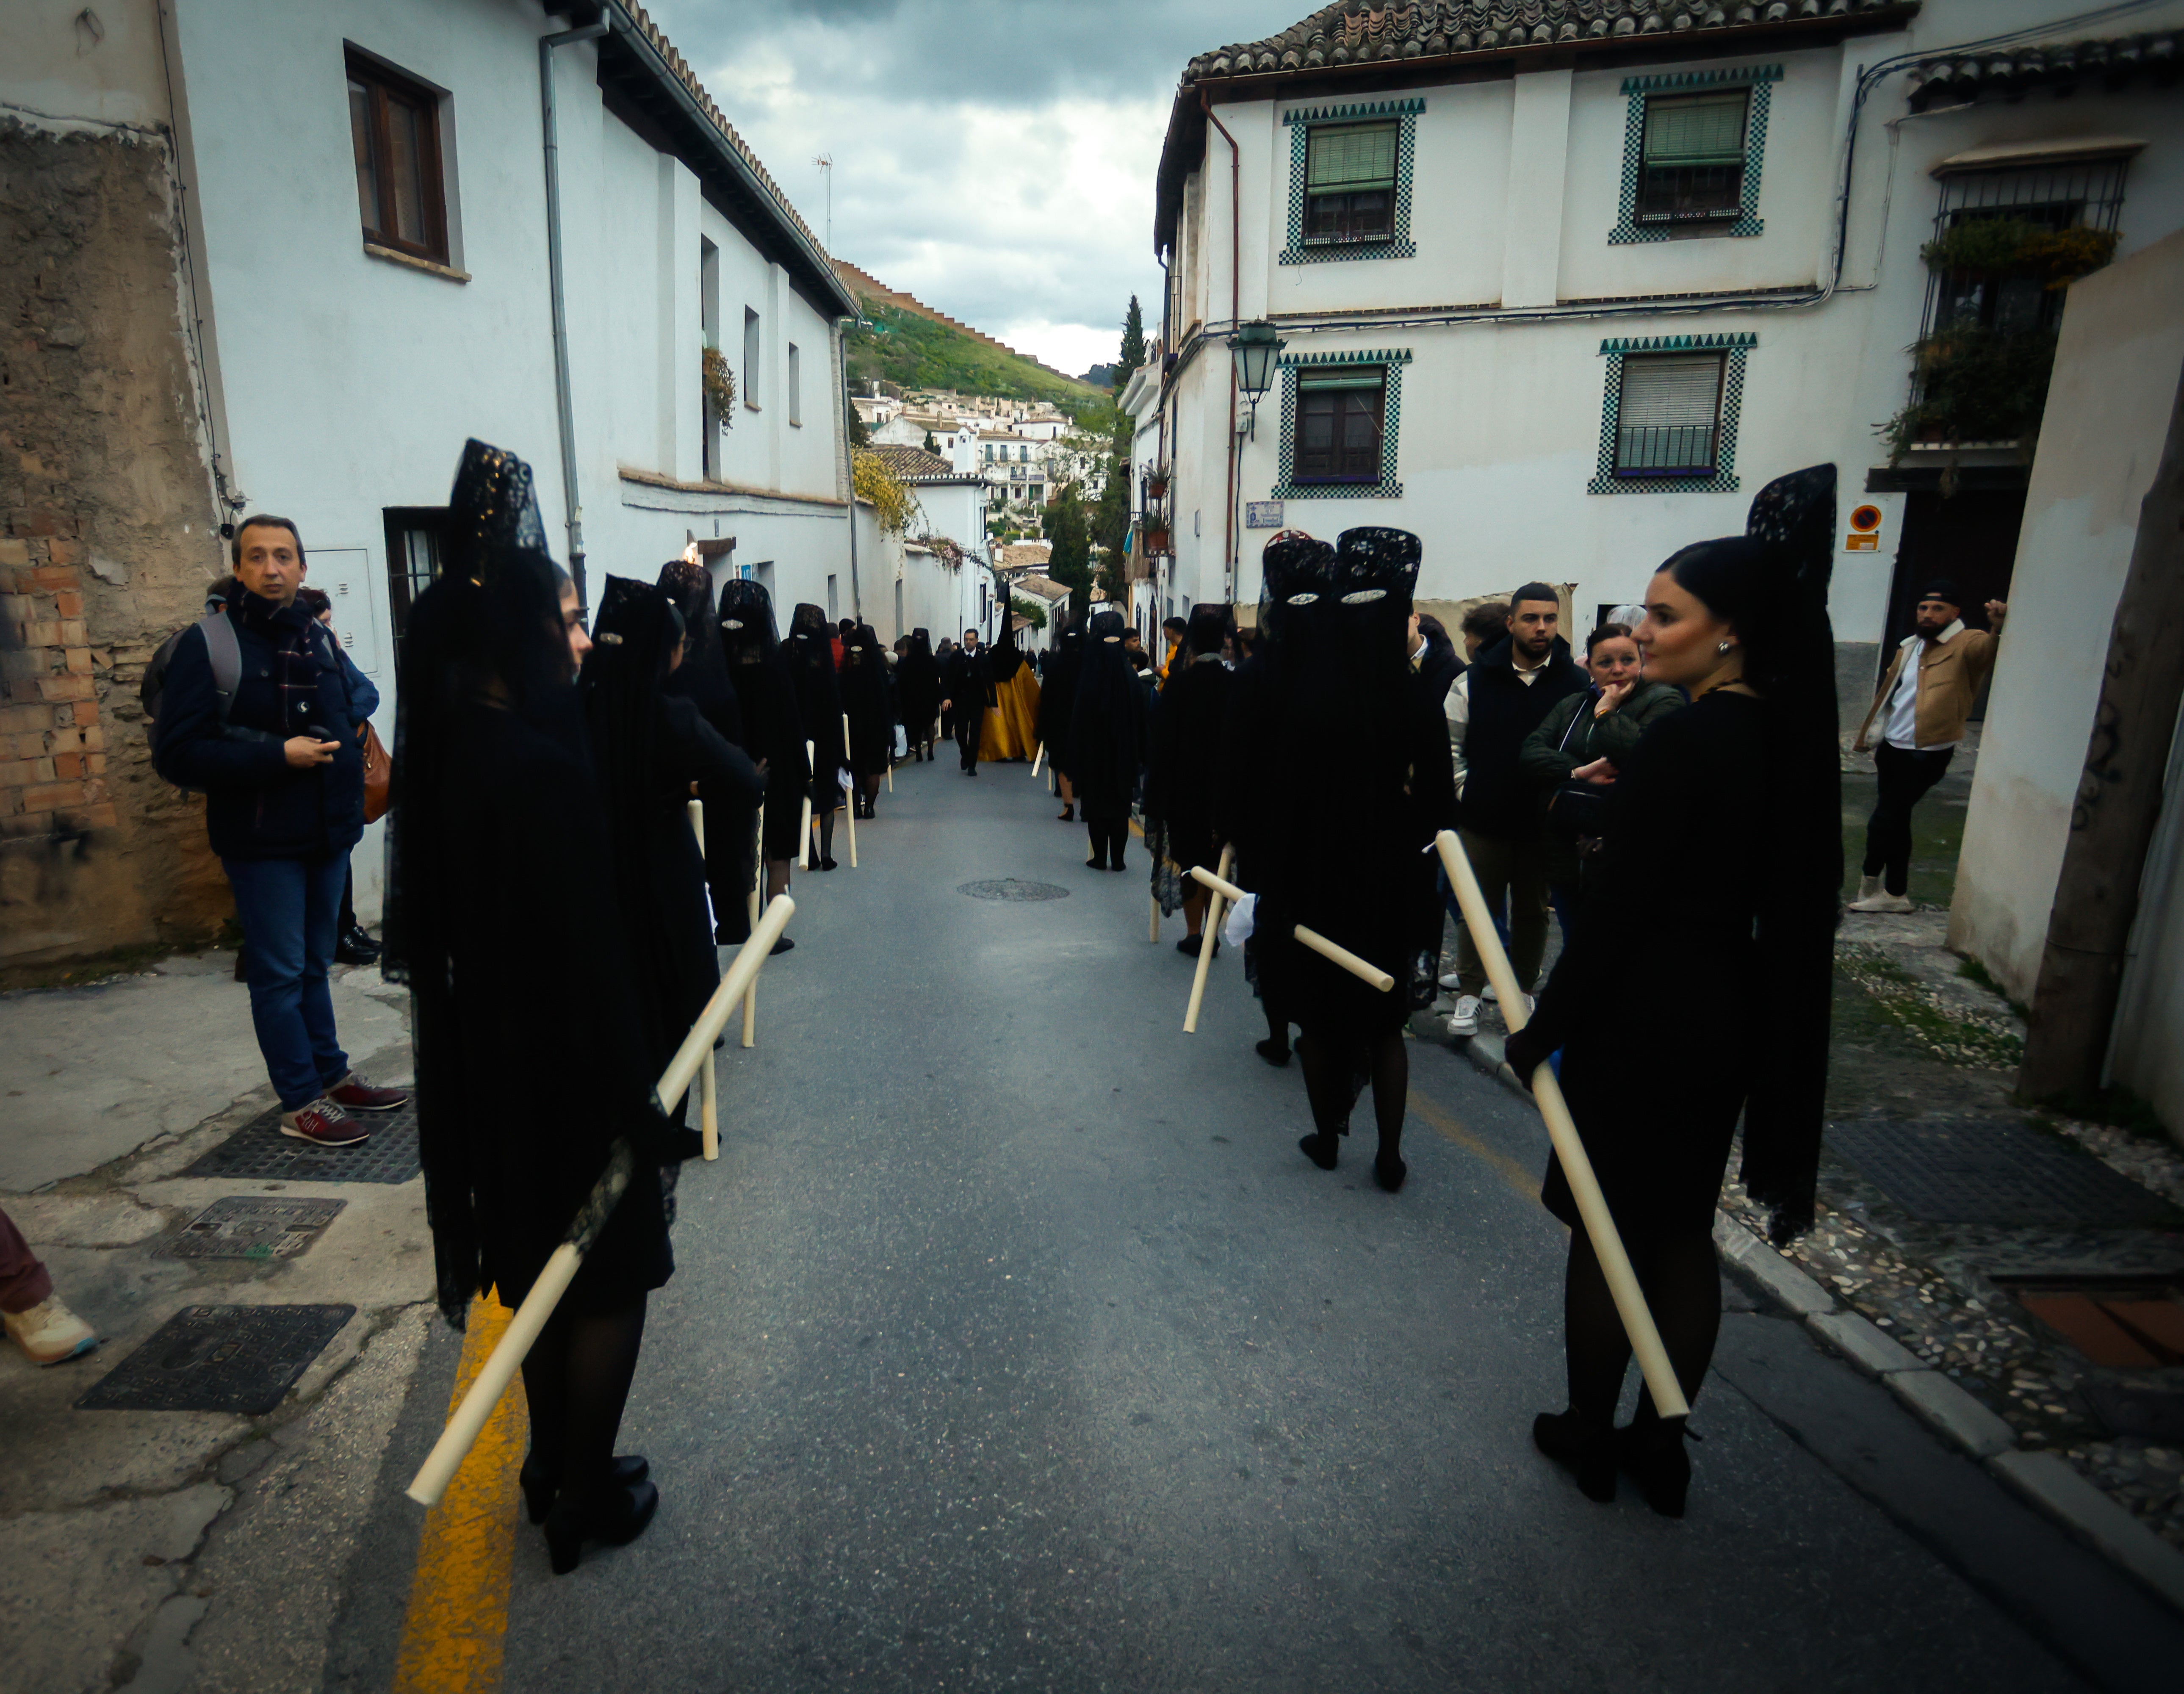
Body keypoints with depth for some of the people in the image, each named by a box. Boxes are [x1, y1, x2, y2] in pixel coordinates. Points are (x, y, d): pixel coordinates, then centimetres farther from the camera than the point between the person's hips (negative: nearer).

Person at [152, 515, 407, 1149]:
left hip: (328, 832, 6)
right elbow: (177, 753, -14)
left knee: (314, 966, 18)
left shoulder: (317, 637, 7)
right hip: (262, 841, -6)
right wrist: (278, 754, -21)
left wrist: (352, 718, 3)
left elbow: (363, 691, 25)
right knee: (280, 973, 2)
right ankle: (302, 1104, 11)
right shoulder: (207, 642, -10)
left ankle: (332, 1075, 29)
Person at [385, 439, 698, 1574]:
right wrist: (642, 1106, -17)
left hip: (486, 1063, 9)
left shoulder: (453, 748, 1)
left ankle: (556, 1468, 43)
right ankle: (588, 1498, 30)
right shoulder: (541, 764, -26)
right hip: (568, 1069, -9)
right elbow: (590, 953, -25)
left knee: (545, 1270, 24)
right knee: (609, 1281, 12)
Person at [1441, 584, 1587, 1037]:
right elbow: (1449, 742, 4)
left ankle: (1523, 991, 29)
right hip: (1485, 820, -1)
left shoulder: (1576, 684, -3)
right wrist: (1464, 789, -1)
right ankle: (1469, 994, 18)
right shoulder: (1475, 680, -3)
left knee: (1533, 910, 13)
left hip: (1545, 822, 1)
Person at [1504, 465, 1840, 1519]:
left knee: (1607, 1231, 9)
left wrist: (1545, 1028, -13)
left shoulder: (1684, 739, -21)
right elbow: (1745, 879, 11)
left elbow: (1618, 907, -20)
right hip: (1731, 1015, 8)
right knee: (1683, 1234, 18)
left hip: (1644, 1016, -8)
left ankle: (1590, 1434, 28)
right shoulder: (1780, 732, 5)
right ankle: (1661, 1445, 34)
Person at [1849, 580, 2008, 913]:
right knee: (1896, 820, 13)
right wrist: (1869, 735, 19)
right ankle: (1896, 894, 24)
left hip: (1927, 755, -7)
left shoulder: (1966, 645, -8)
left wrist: (2000, 624, -51)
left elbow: (1993, 647, -31)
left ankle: (1870, 882, 15)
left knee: (1884, 820, -4)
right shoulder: (1909, 647, 13)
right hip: (1893, 748, 7)